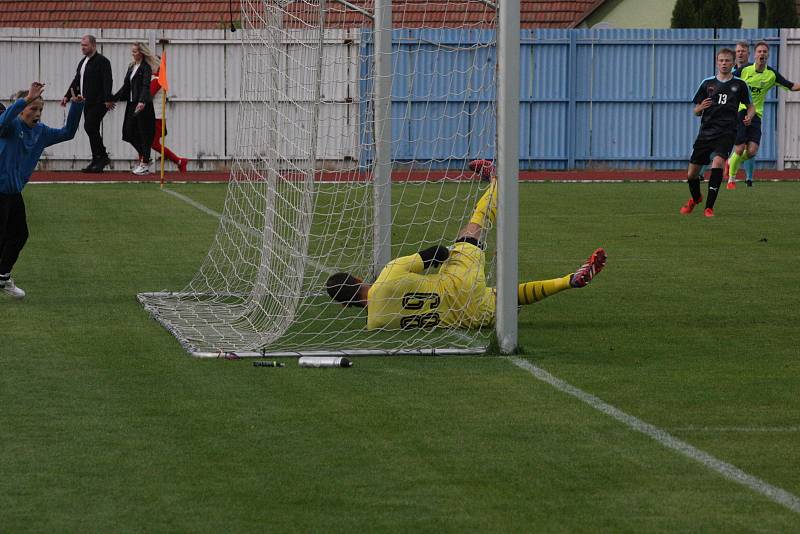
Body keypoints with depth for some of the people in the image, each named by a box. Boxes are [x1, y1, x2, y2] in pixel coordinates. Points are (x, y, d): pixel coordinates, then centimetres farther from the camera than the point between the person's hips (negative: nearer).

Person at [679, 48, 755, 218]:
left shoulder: (739, 84, 6)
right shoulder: (707, 83, 9)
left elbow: (750, 106, 17)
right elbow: (696, 111, 13)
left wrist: (749, 116, -6)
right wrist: (701, 107, -11)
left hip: (727, 132, -2)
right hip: (706, 132, 2)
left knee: (718, 161, -29)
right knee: (692, 173, 4)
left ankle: (709, 207, -20)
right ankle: (695, 198, 39)